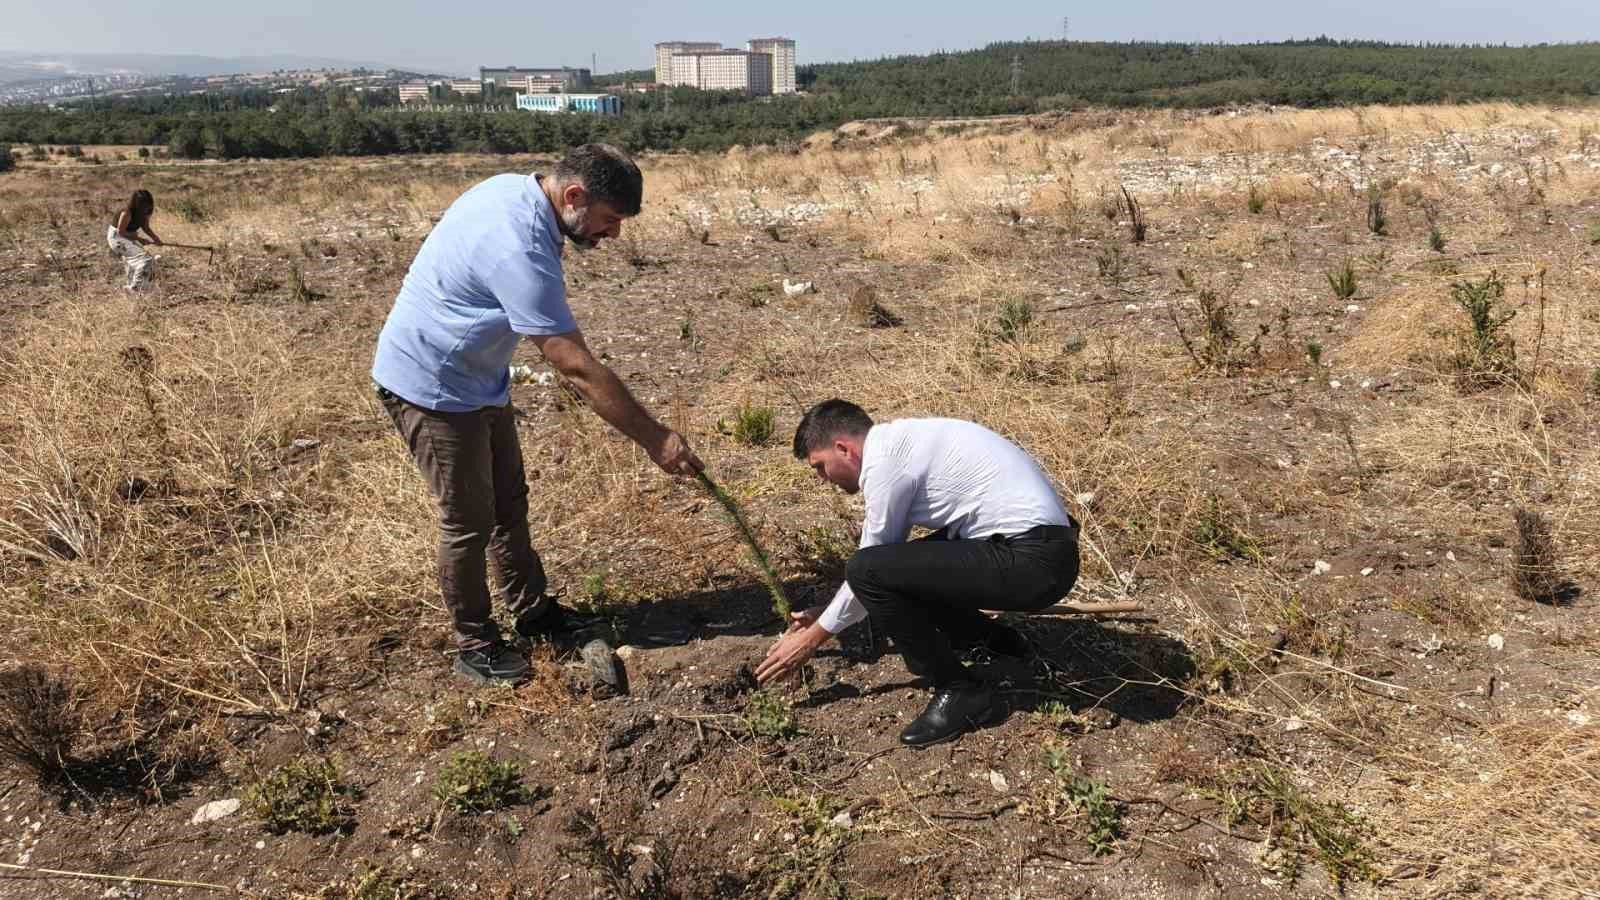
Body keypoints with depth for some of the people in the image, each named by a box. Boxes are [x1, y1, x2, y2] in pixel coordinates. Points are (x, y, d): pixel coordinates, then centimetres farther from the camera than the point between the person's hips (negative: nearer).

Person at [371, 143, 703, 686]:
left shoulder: (516, 189, -3)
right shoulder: (519, 248, -33)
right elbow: (578, 368, -33)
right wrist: (655, 439, -28)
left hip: (477, 378, 10)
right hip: (433, 389, -10)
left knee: (509, 502, 17)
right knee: (469, 521, 1)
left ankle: (533, 613, 32)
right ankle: (474, 645, 19)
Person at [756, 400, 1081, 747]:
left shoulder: (884, 461, -13)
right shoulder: (900, 441, 16)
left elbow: (868, 568, -4)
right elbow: (885, 555, 24)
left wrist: (813, 637, 8)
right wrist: (826, 614, 25)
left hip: (1032, 562, -10)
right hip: (1043, 547, 10)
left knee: (870, 571, -16)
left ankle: (960, 692, -3)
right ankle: (993, 638, 30)